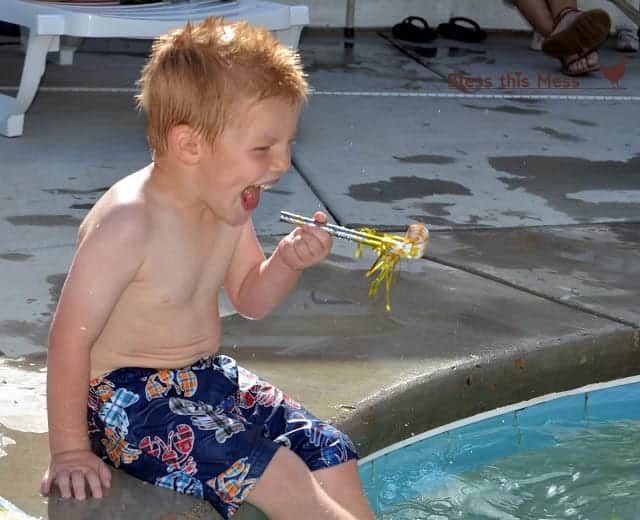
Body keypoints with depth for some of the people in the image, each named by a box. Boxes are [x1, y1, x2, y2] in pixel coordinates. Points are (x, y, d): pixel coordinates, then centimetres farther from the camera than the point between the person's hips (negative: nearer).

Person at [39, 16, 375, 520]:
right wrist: (71, 450, -16)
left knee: (332, 457, 1)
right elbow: (71, 337, -22)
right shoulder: (126, 225, -26)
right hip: (128, 394, -8)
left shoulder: (227, 205, 0)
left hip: (210, 377, 9)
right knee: (274, 474, -21)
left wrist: (286, 262, -9)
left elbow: (250, 298, 13)